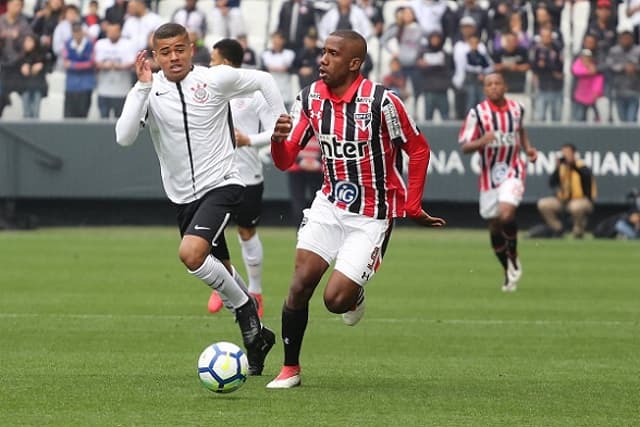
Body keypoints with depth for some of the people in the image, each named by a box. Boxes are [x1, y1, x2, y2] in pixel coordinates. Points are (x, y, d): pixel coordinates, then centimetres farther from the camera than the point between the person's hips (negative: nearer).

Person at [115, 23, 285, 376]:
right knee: (220, 270, 13)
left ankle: (244, 308, -4)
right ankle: (256, 336, 31)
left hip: (221, 185, -4)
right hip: (183, 197, 5)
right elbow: (124, 137, -19)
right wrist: (142, 87, -22)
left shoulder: (215, 79, -8)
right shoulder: (147, 91, -4)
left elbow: (263, 81, 8)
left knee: (191, 254, -26)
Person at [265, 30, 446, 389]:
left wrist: (412, 207, -4)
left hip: (372, 216, -4)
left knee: (336, 300, -13)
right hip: (330, 205, 4)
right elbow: (285, 161, -1)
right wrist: (278, 139, -24)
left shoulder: (381, 101, -19)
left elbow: (419, 150, -7)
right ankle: (290, 369, 5)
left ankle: (356, 297, 25)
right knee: (300, 285, -10)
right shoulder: (311, 98, -3)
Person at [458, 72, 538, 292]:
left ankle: (513, 257, 0)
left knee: (506, 214, -24)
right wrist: (482, 141, -27)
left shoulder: (516, 108, 3)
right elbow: (464, 146, -7)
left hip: (513, 171, 0)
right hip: (489, 173, 0)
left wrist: (527, 148, 10)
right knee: (494, 225, 7)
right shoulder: (477, 113, -7)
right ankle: (509, 272, 26)